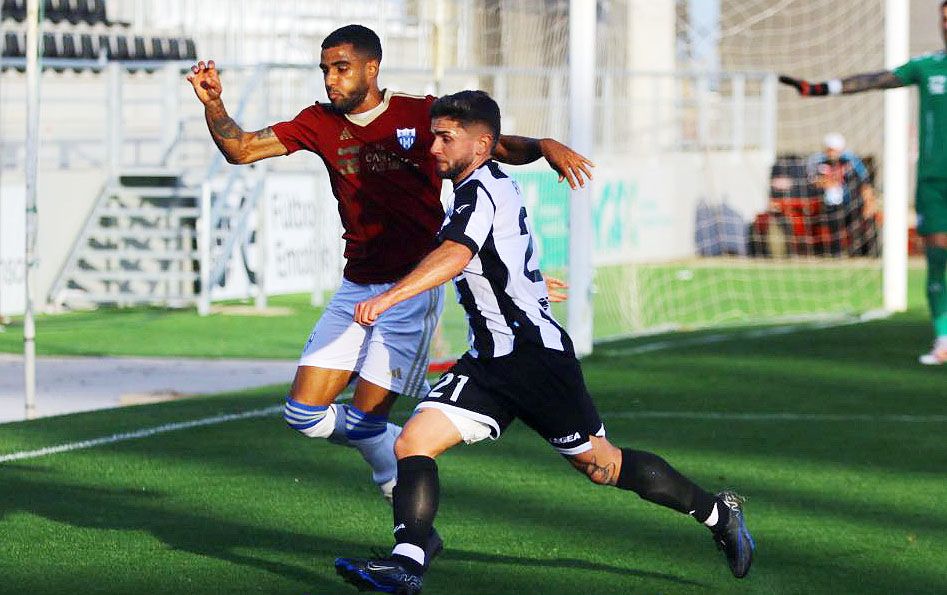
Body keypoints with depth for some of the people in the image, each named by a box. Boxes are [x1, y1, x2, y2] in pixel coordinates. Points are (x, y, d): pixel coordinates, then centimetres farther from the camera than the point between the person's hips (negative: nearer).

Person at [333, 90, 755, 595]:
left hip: (536, 356, -9)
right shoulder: (496, 186, 13)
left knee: (603, 466, 4)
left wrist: (388, 297, -43)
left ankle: (718, 513, 21)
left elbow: (454, 256, -35)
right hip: (489, 362, 9)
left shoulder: (481, 191, -17)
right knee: (412, 444, -9)